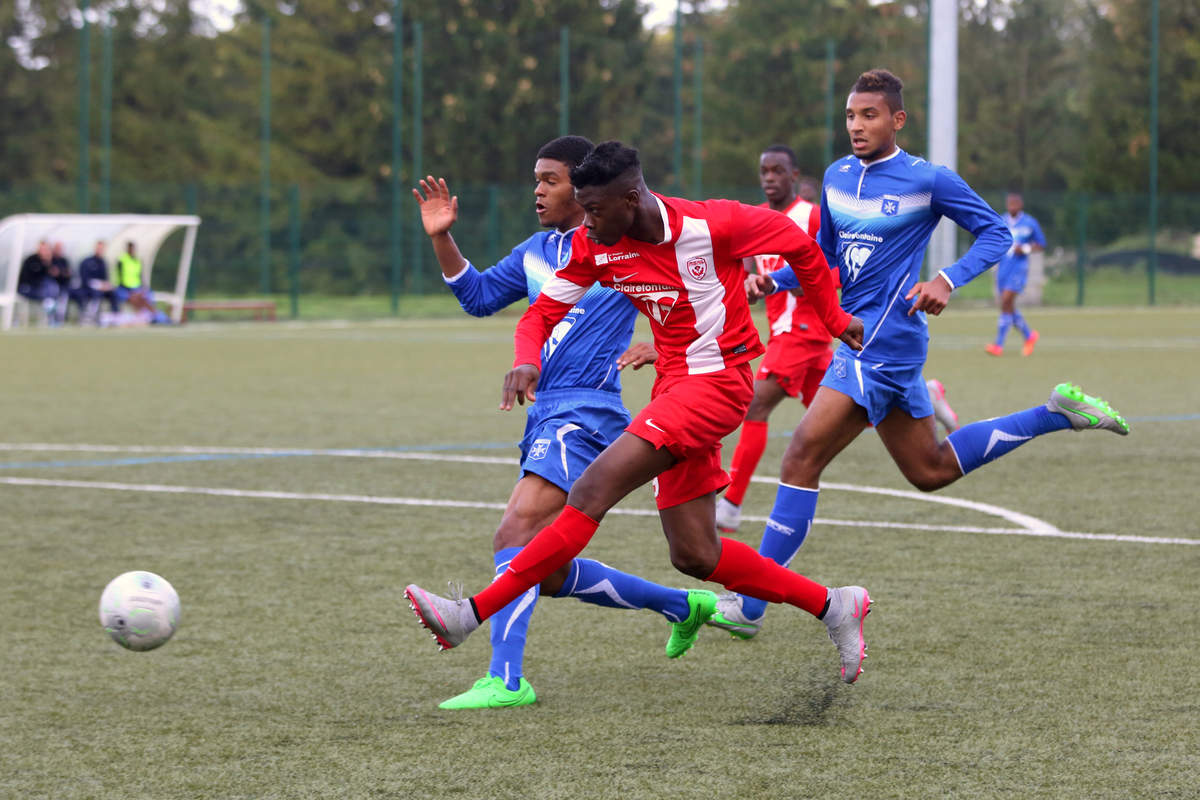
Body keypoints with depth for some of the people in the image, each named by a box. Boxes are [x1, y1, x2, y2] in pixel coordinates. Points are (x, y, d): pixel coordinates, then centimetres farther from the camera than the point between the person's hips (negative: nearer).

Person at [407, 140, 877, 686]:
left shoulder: (713, 225, -15)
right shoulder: (593, 247, 0)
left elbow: (799, 245, 0)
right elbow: (543, 312, 5)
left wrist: (834, 319, 11)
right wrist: (526, 361, -18)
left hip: (716, 383, -8)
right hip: (672, 388, 8)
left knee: (593, 491, -19)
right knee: (694, 556, 4)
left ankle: (473, 615, -22)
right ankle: (833, 607, 18)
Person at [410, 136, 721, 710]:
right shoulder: (537, 252, 17)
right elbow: (479, 296, 22)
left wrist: (657, 347, -18)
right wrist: (441, 237, 10)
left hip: (585, 414, -9)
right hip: (547, 416, 9)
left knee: (515, 536, -24)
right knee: (550, 573, 11)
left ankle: (505, 680, -29)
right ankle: (683, 605, 27)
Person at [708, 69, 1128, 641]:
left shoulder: (929, 181, -7)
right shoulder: (837, 177, 12)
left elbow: (996, 233, -1)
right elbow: (825, 254, 23)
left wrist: (947, 280, -17)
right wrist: (773, 280, 4)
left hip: (885, 339, -9)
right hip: (861, 338, 9)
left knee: (802, 458, -15)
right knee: (931, 471, 18)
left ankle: (749, 606, -13)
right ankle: (1057, 412, 29)